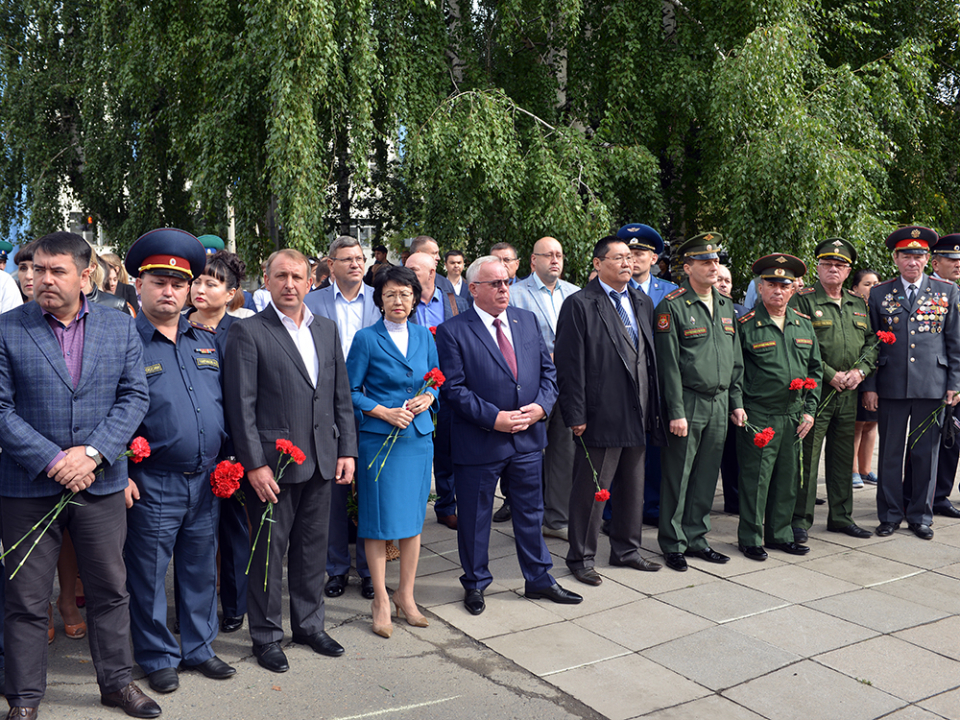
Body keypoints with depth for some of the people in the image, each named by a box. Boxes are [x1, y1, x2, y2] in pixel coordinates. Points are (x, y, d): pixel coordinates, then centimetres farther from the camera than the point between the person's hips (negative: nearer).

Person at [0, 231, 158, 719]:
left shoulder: (121, 327, 3)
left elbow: (135, 396, -1)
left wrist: (92, 452, -13)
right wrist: (52, 460, -16)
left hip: (101, 483, 2)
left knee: (110, 590, 13)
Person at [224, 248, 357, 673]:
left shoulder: (327, 330, 11)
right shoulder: (247, 333, -6)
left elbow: (341, 396, 12)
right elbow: (241, 405, -10)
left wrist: (346, 449, 6)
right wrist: (255, 464, -14)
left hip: (321, 462, 5)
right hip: (272, 463, -5)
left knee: (314, 547, 16)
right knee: (269, 551, 7)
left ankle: (309, 624, 33)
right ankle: (266, 636, 24)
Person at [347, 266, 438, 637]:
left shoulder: (424, 336, 8)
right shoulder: (366, 338, -5)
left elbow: (436, 380, 17)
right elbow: (350, 391, -3)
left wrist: (427, 397, -4)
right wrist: (385, 413, -14)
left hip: (419, 436, 4)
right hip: (379, 439, -4)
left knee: (413, 517, 9)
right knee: (379, 519, 0)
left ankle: (406, 595, 24)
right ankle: (380, 601, 14)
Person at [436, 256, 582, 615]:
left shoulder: (527, 320, 8)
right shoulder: (453, 331, -9)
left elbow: (548, 370, 10)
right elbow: (454, 388, -13)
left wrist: (541, 405, -8)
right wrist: (494, 418, -18)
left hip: (528, 438, 5)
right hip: (479, 442, -4)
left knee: (531, 513, 17)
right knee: (474, 518, 10)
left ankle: (538, 579, 34)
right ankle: (475, 584, 30)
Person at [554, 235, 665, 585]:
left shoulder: (643, 303, 14)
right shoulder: (579, 305, -8)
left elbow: (651, 358, 14)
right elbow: (569, 364, -11)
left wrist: (654, 409, 10)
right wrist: (576, 415, -15)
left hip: (637, 416, 7)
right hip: (601, 418, -7)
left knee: (632, 488, 17)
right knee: (591, 490, 3)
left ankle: (626, 550, 33)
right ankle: (581, 559, 17)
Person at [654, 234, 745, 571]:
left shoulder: (726, 306, 13)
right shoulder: (672, 306, -8)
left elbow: (735, 359, 18)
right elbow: (669, 363, -11)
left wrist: (736, 402, 13)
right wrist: (676, 412, -14)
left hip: (720, 404, 6)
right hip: (688, 403, -6)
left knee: (707, 475, 11)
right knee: (678, 477, 1)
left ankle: (696, 537, 24)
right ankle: (673, 544, 14)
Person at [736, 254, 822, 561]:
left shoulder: (804, 325, 10)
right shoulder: (745, 325, -7)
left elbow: (815, 369, 14)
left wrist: (809, 410, 7)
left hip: (794, 416, 5)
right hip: (758, 416, -5)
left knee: (788, 478, 12)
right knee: (755, 478, 0)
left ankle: (780, 534, 27)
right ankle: (751, 538, 14)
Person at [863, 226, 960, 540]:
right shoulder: (879, 294, 6)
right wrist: (869, 386, 1)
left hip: (932, 385, 0)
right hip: (891, 386, 0)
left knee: (926, 453, 7)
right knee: (890, 452, 6)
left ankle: (920, 516, 19)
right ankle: (890, 515, 18)